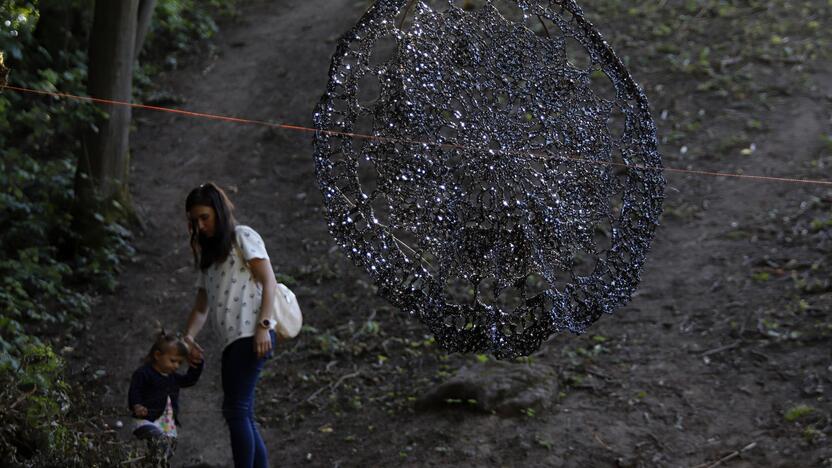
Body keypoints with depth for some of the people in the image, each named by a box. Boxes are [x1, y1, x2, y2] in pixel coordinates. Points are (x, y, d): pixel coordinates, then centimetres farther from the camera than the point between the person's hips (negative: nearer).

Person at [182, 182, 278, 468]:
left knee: (236, 410, -15)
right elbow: (202, 305, 20)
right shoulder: (208, 255, 26)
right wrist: (189, 336, 1)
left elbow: (269, 281, -5)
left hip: (252, 336, -8)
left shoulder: (243, 237, 5)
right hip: (233, 340, 8)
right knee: (242, 415, 4)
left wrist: (264, 325, -17)